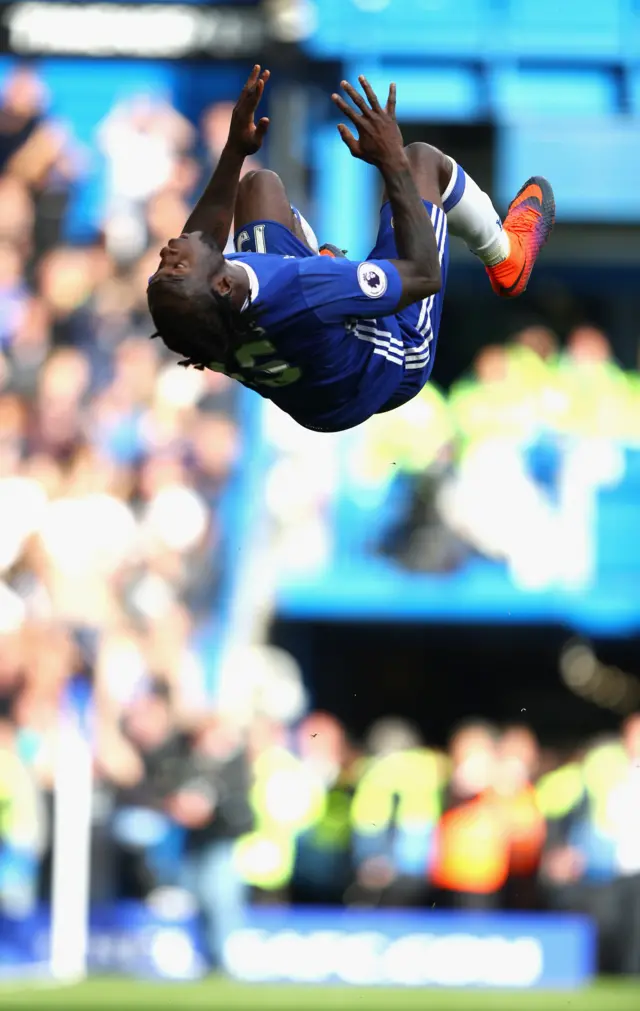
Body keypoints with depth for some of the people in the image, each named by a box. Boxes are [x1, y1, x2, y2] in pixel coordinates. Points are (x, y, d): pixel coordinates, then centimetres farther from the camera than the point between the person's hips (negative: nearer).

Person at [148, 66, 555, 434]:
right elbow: (424, 274, -34)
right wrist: (393, 162, -31)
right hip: (396, 359, -5)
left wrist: (235, 152, -5)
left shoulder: (171, 300, -35)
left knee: (259, 185, 19)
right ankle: (507, 256, 39)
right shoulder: (302, 294, -52)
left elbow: (200, 237, -6)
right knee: (422, 160, 7)